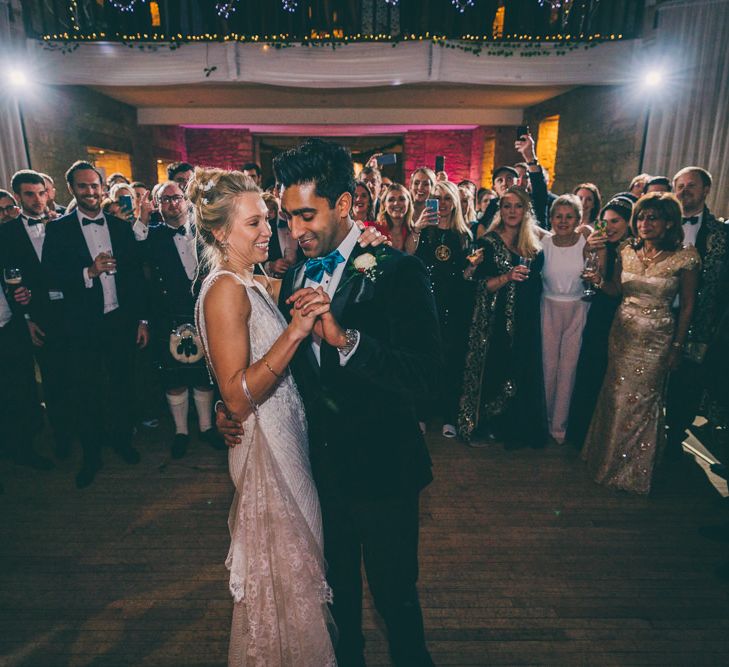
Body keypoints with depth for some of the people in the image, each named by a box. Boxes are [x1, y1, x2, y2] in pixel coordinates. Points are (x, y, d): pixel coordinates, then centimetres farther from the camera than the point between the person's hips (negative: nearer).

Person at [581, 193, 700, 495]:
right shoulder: (627, 252, 1)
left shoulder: (685, 258, -10)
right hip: (622, 333, 4)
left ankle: (633, 469, 27)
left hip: (656, 340, -4)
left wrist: (677, 346, -4)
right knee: (616, 396, 12)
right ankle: (609, 456, 34)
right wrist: (599, 281, -10)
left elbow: (687, 305, -5)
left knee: (641, 401, 6)